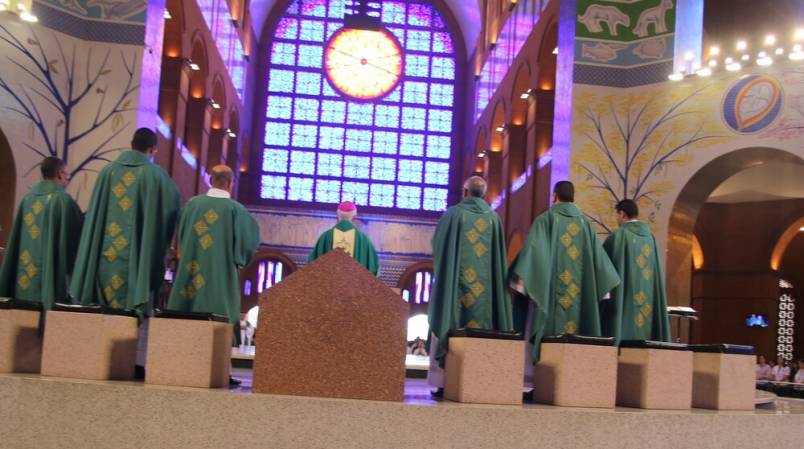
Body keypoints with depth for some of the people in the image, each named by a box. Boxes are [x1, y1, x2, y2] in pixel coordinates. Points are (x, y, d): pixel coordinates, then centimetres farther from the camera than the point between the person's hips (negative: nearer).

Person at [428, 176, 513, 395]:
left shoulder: (453, 213, -3)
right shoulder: (493, 218, 5)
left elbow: (437, 246, 4)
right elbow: (499, 257, 7)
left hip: (455, 282, -3)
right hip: (484, 286, 3)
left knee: (452, 327, 0)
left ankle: (445, 381, -4)